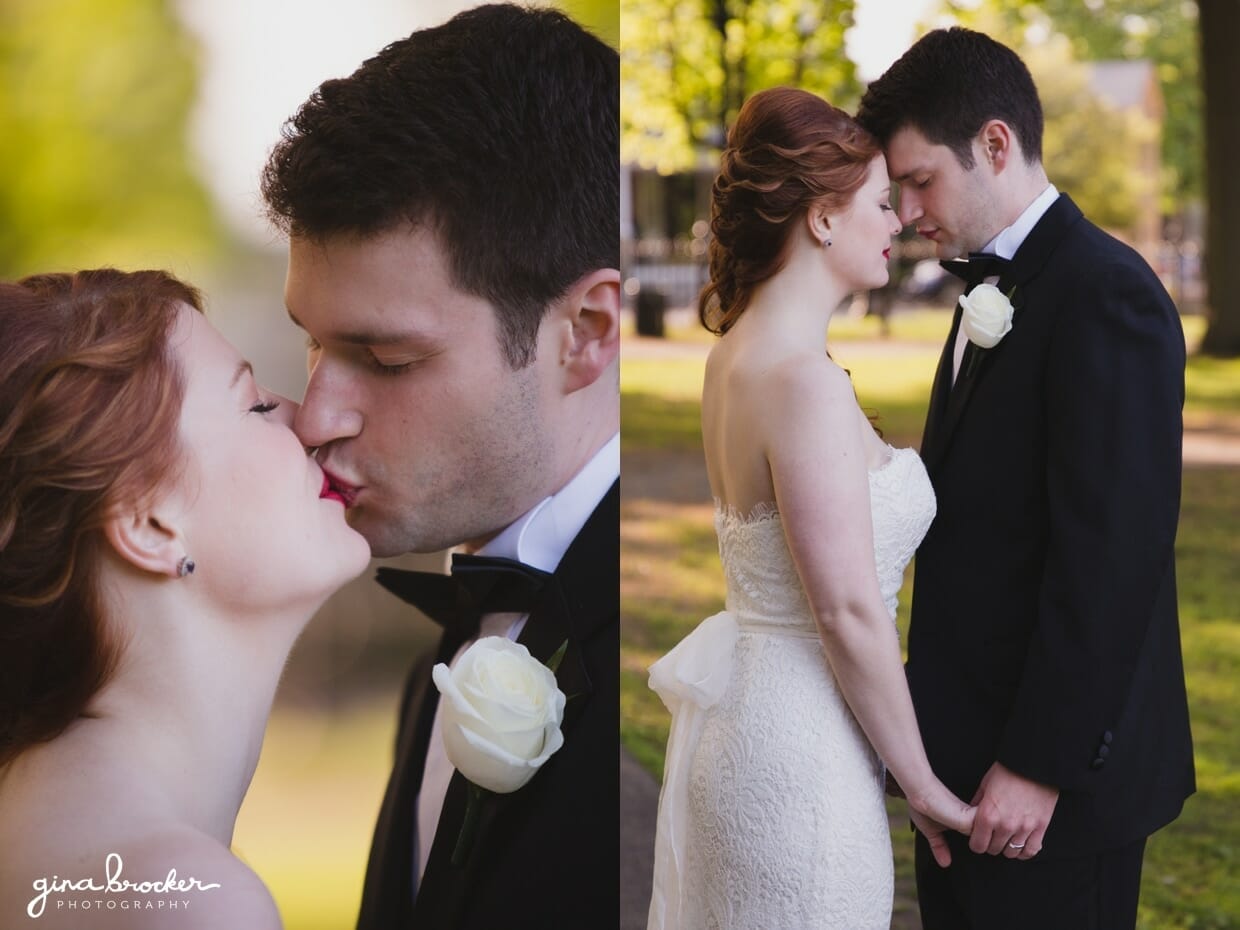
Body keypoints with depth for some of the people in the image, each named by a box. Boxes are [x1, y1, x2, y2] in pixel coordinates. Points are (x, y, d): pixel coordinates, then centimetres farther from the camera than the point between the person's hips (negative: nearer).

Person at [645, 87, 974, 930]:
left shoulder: (741, 348, 6)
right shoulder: (806, 380, -23)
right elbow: (847, 611, -21)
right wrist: (922, 780, -12)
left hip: (740, 713, 9)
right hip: (799, 743, -9)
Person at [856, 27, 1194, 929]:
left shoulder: (1104, 293, -17)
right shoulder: (996, 289, 12)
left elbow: (1111, 556, -22)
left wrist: (1040, 764, -20)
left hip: (1053, 765, -9)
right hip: (969, 751, 9)